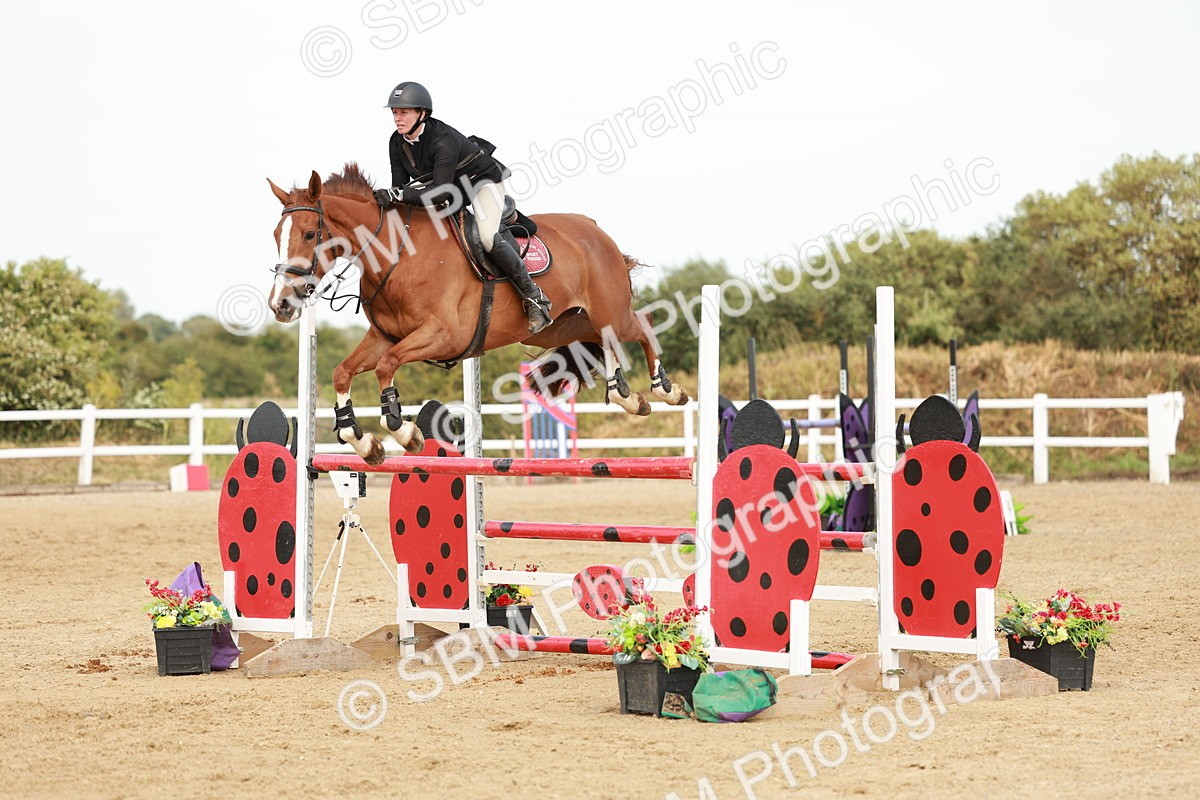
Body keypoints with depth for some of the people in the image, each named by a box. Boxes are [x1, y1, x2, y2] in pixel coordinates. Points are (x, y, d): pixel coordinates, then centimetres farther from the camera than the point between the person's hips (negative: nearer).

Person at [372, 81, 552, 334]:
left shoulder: (444, 140, -36)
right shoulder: (397, 142, -12)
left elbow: (442, 192, -43)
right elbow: (400, 184, -6)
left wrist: (399, 195, -50)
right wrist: (391, 199, -28)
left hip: (483, 181, -9)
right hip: (455, 188, 9)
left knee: (487, 237, -29)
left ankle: (533, 297, -19)